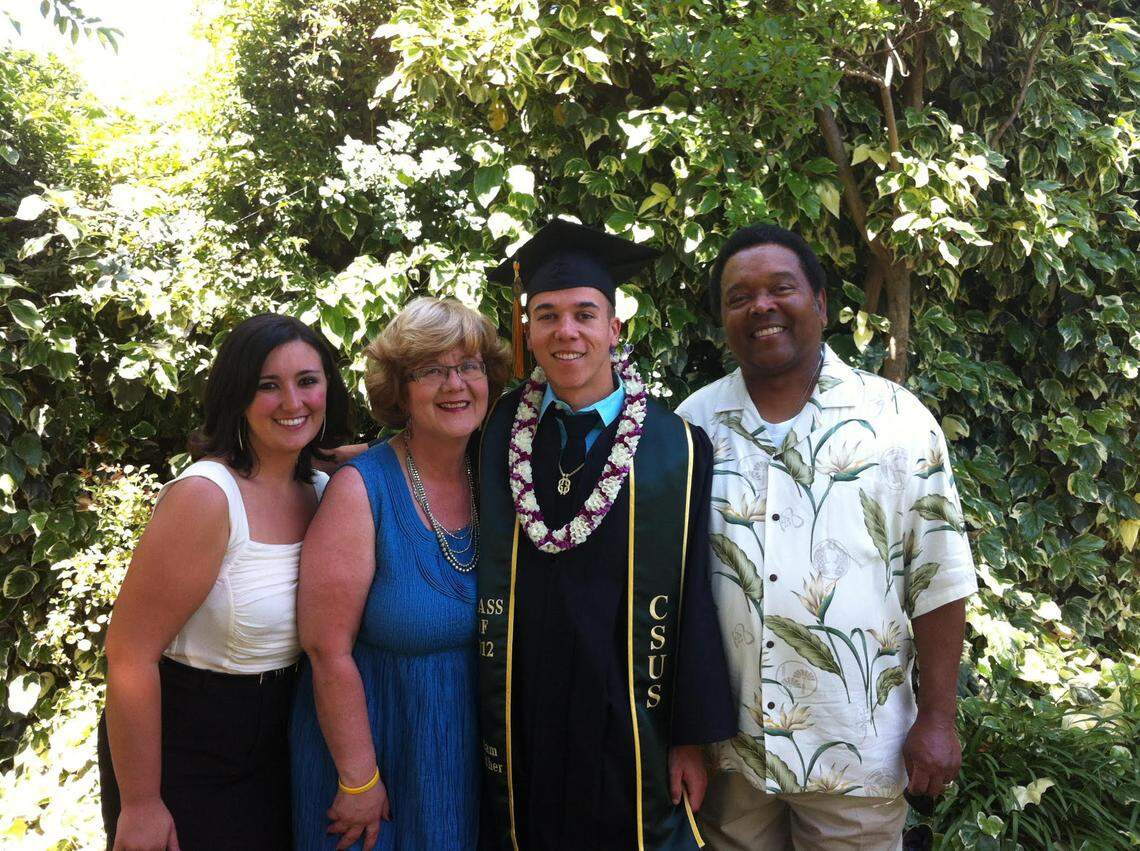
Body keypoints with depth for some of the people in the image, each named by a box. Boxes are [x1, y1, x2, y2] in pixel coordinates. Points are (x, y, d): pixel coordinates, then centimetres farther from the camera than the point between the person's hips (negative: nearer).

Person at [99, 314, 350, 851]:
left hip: (272, 754, 7)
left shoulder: (323, 490, -1)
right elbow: (128, 654, -22)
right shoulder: (207, 495, -23)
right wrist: (140, 806, -17)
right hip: (181, 760, -6)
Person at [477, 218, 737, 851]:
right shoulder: (497, 435, -2)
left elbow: (695, 603, -6)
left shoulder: (676, 450, -8)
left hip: (631, 729, -1)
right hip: (522, 725, 2)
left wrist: (691, 738, -4)